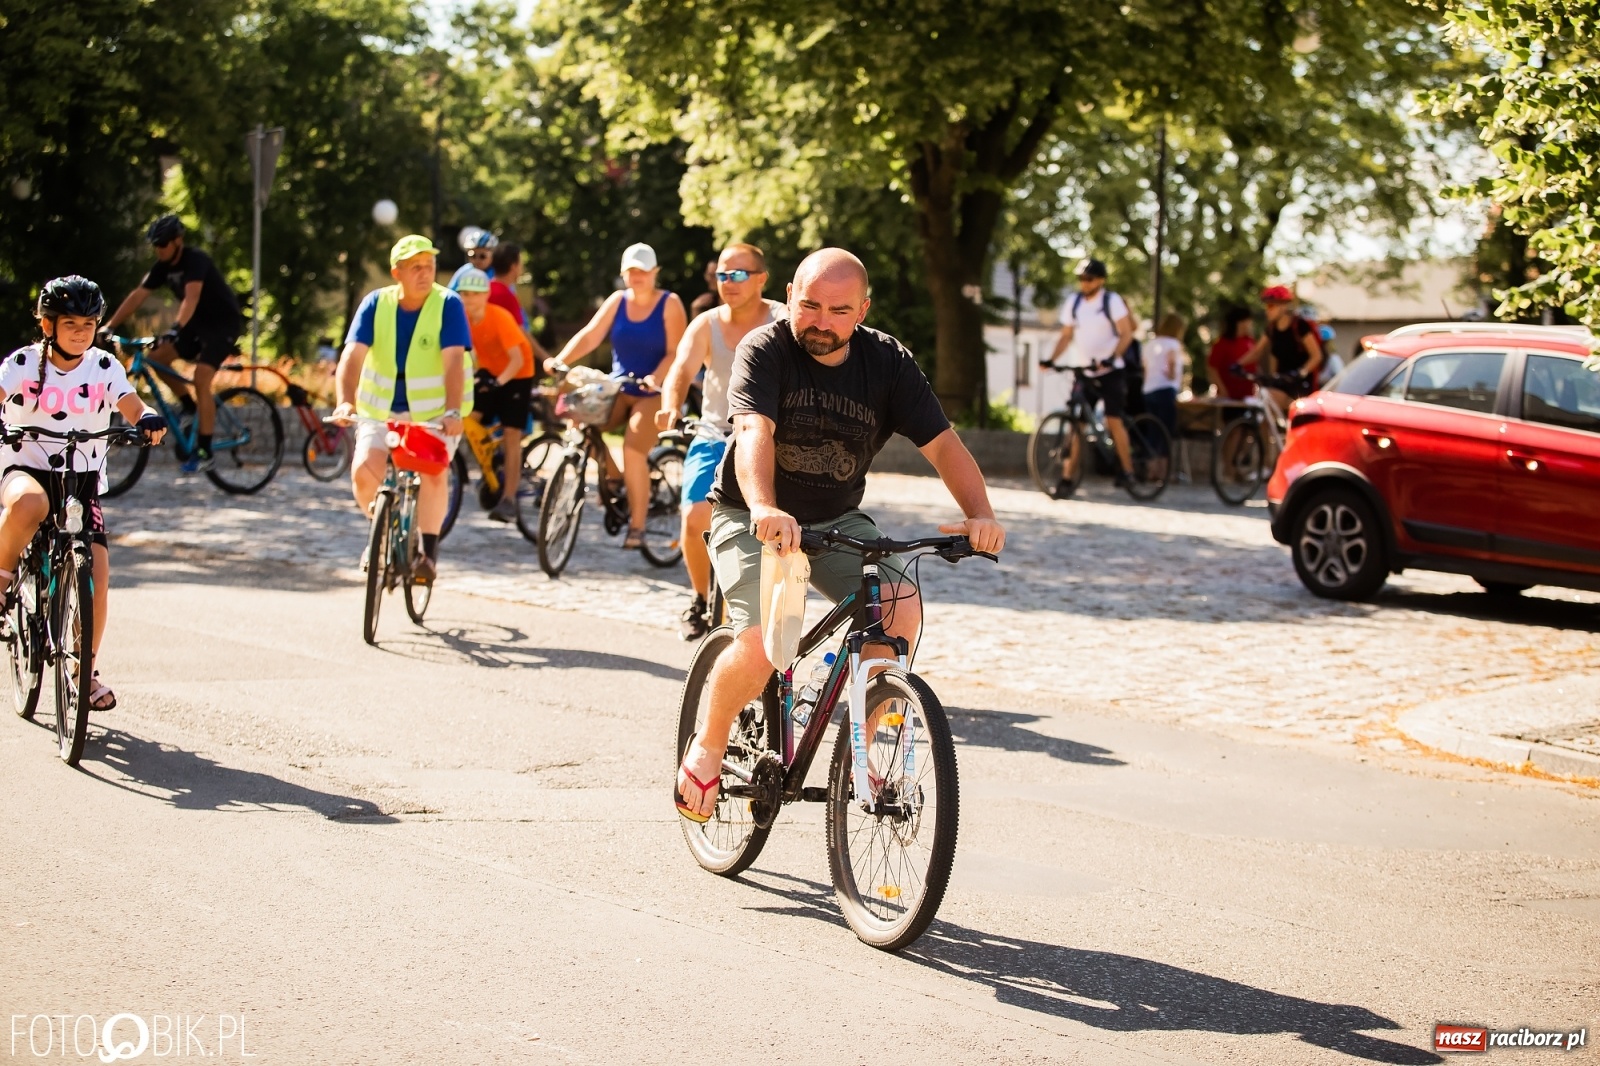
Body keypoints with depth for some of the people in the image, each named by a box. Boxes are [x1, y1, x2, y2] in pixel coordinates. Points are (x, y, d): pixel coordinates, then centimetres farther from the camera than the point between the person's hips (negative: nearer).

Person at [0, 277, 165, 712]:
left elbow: (132, 406, -9)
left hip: (83, 479, 3)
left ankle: (88, 670, 9)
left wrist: (149, 419, -32)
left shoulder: (104, 367, 1)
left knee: (97, 571, -9)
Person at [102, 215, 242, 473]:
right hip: (198, 323, 8)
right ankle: (191, 407, 9)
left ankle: (204, 452, -17)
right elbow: (137, 296, -3)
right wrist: (109, 326, -12)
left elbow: (191, 297, -39)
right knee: (157, 357, -8)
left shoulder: (196, 260, -23)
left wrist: (176, 328, -53)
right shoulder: (163, 266, -1)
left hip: (224, 323, -8)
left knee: (200, 379, -21)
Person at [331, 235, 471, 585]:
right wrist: (346, 401, -31)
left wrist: (453, 412, -35)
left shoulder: (448, 305, -11)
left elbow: (454, 361, -21)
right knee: (364, 471, -18)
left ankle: (428, 550, -5)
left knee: (433, 472, -24)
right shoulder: (376, 304, -6)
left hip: (435, 412, -2)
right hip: (382, 409, 2)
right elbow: (353, 355, -15)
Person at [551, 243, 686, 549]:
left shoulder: (669, 304, -5)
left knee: (633, 450, -24)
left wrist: (655, 378, -31)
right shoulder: (617, 301, 6)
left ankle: (637, 526, -13)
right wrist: (560, 361, -21)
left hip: (655, 394, -5)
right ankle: (613, 477, 4)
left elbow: (675, 353, -13)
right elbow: (589, 335, -5)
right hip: (618, 390, 5)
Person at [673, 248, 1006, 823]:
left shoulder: (887, 362, -6)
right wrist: (764, 509, -52)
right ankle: (708, 744, 3)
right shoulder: (765, 350, -15)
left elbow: (943, 443, -13)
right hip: (754, 520, -3)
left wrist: (980, 514, -31)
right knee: (763, 643, -25)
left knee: (901, 606, -24)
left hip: (838, 521, 3)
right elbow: (754, 431, -32)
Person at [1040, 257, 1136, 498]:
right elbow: (1066, 336, 10)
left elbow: (1126, 333, -12)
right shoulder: (1073, 304, 6)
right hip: (1084, 373, 4)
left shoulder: (1112, 301, -7)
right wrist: (1052, 359, -6)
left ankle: (1127, 469, 4)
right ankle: (1066, 478, -3)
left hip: (1110, 372, -4)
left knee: (1113, 420, -10)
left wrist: (1111, 358, -28)